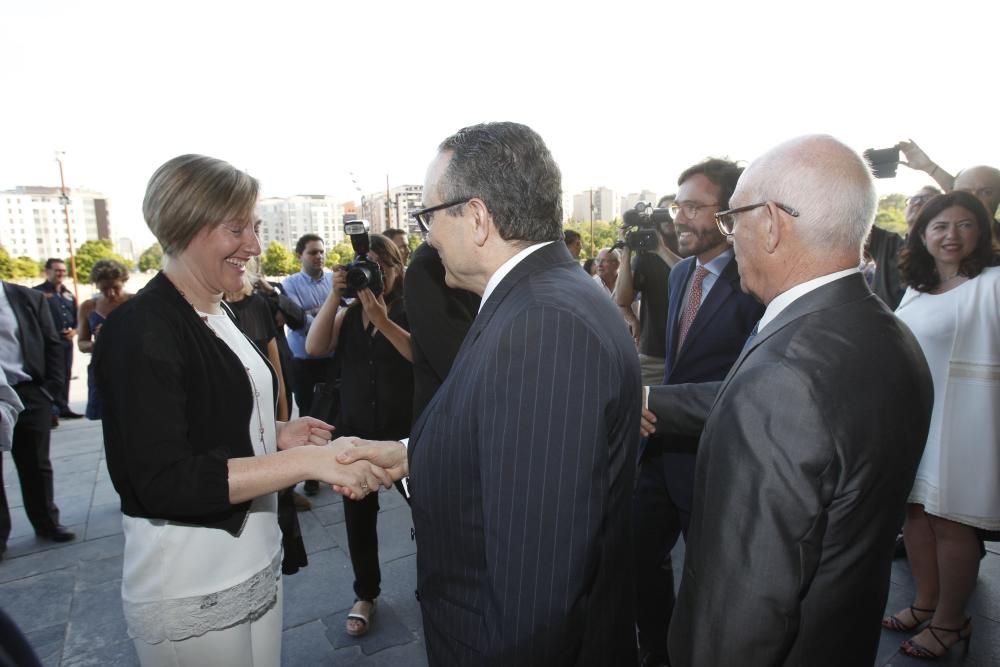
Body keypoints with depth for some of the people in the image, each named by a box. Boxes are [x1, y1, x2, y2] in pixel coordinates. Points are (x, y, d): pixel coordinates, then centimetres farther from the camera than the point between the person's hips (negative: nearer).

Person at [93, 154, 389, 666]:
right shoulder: (139, 330, -18)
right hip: (191, 592, -7)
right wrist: (307, 461, -29)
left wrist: (276, 435, -1)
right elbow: (163, 481, -24)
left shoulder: (220, 316, 7)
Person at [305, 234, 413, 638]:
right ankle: (365, 595, 34)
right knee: (359, 516, 14)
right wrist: (334, 295, -19)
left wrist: (382, 321, -34)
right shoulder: (348, 313, 5)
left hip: (404, 430, -3)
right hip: (355, 430, 4)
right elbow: (314, 347, -12)